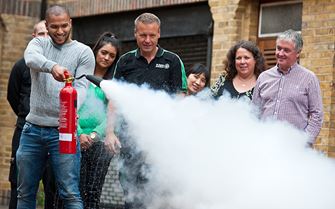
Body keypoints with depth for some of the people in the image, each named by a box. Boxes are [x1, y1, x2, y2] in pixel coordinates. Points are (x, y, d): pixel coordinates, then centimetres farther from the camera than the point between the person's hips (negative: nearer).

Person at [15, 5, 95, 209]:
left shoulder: (83, 52, 3)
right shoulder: (38, 43, 9)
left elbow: (81, 87, -9)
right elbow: (32, 59, -16)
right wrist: (52, 66, -39)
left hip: (63, 131, -3)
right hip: (33, 129, 4)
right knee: (25, 193, 11)